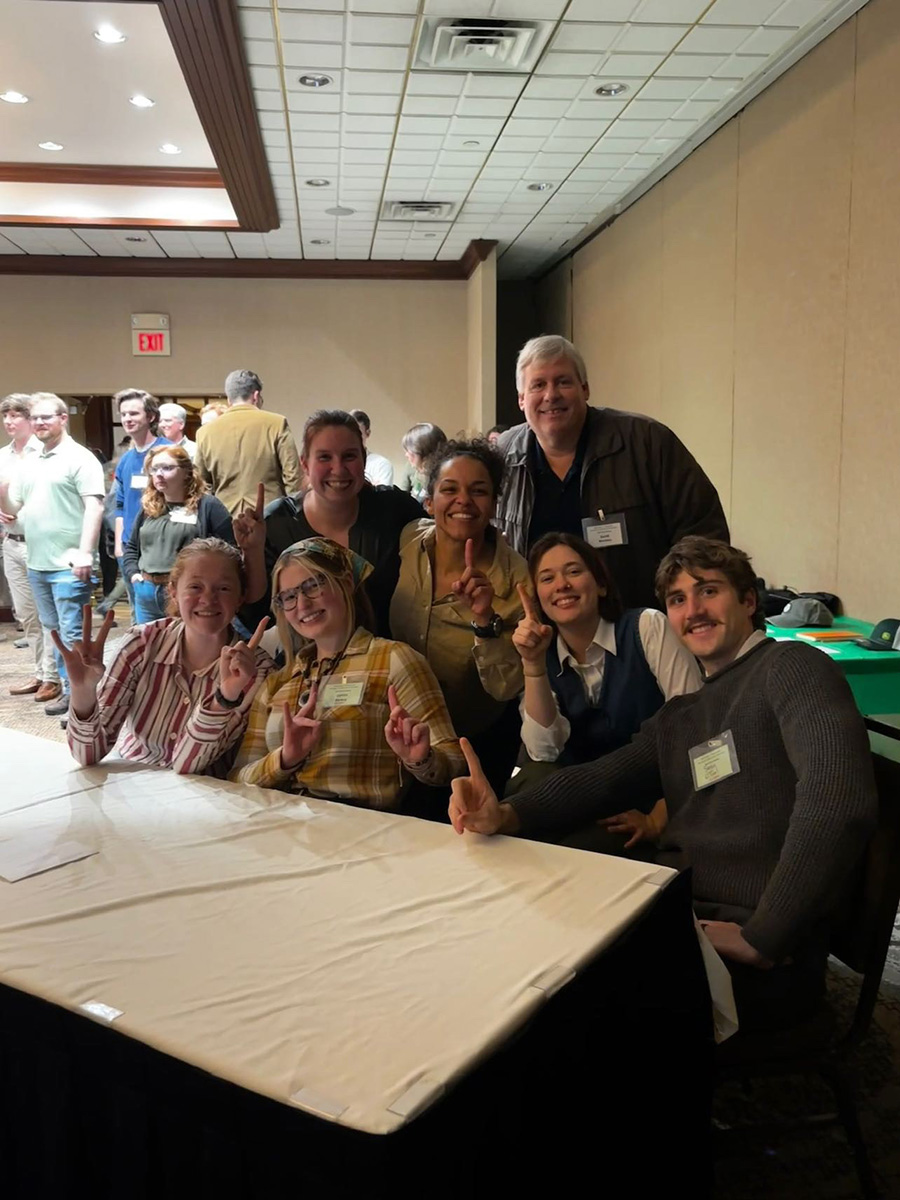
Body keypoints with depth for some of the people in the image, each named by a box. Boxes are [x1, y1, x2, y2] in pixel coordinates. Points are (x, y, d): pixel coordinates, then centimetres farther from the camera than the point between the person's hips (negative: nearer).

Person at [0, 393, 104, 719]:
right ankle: (68, 687, 26)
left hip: (68, 565, -8)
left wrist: (85, 552, -23)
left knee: (72, 633, -5)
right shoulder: (30, 464, 16)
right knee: (53, 631, 15)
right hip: (37, 564, 8)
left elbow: (94, 506, -16)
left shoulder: (79, 458, -7)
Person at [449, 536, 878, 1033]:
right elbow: (599, 778, 9)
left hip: (761, 960, -6)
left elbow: (837, 798, -20)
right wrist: (504, 815, -10)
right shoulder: (677, 716, 21)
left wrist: (762, 939, -19)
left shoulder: (790, 666, -4)